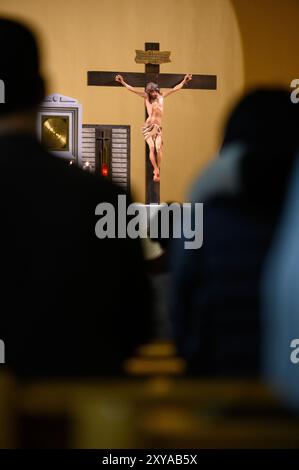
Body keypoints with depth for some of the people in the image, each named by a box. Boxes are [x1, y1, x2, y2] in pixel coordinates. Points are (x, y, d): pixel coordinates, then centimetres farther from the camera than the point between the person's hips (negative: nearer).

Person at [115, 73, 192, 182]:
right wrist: (123, 83, -3)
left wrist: (184, 81, 19)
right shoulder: (146, 97, 8)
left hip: (158, 127, 2)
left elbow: (174, 89, 20)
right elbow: (133, 89, 3)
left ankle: (157, 170, -9)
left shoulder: (161, 96, 15)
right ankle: (156, 171, -15)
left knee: (158, 148, -16)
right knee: (151, 147, -17)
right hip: (148, 126, -2)